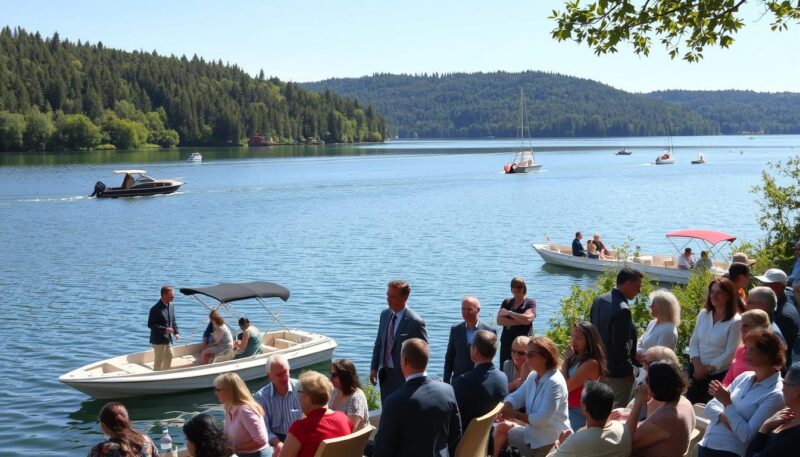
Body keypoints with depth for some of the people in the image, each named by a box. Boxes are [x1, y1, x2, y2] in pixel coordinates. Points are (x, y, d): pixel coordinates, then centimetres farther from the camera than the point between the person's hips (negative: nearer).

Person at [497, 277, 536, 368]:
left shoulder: (530, 302, 6)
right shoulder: (506, 302, 15)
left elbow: (527, 319, -12)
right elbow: (499, 320, 0)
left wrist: (509, 313, -3)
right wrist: (520, 321, -8)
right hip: (506, 343, 4)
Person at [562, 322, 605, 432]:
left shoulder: (591, 363, -19)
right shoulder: (576, 359, 7)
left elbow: (566, 386, -19)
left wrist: (566, 359, -11)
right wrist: (568, 359, -2)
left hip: (580, 413, -9)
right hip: (569, 410, 9)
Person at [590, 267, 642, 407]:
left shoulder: (599, 300, 2)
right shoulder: (622, 310, -25)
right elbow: (620, 347, -24)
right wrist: (629, 370, -11)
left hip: (600, 367, 9)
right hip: (618, 373, -9)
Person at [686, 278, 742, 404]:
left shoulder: (736, 321, -11)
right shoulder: (703, 314, 3)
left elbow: (730, 353, -12)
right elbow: (693, 342, 4)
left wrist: (708, 369, -12)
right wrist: (697, 364, -10)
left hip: (719, 374, -4)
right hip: (697, 371, 4)